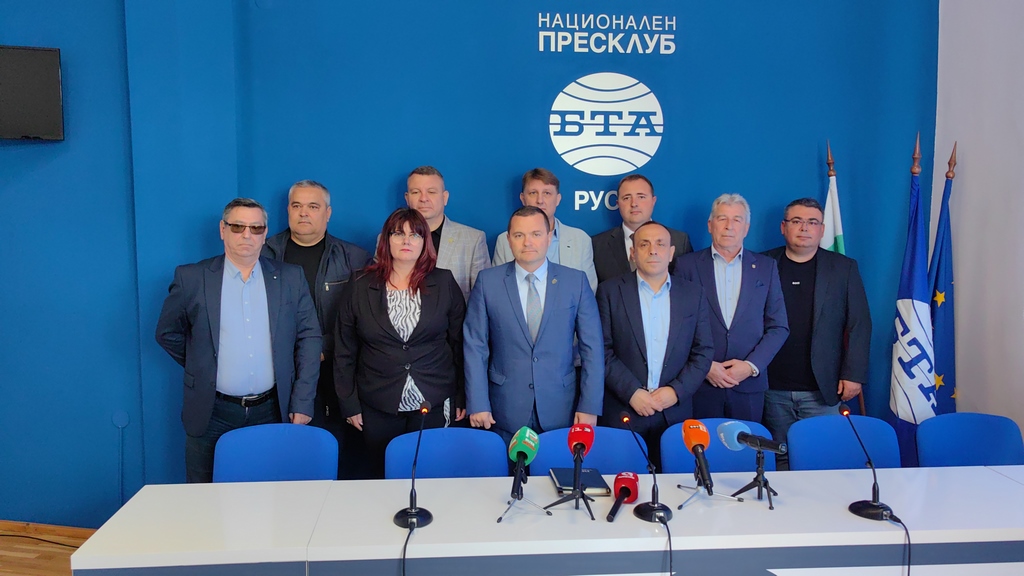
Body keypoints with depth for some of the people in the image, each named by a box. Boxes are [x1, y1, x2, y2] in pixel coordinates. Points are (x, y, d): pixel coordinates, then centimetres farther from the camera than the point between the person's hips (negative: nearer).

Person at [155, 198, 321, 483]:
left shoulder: (291, 278, 3)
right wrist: (203, 368, 7)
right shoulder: (191, 278, -1)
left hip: (272, 412, 1)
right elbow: (167, 333, 9)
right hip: (212, 415, -1)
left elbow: (309, 337, 3)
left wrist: (302, 402, -1)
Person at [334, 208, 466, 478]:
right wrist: (349, 404, 3)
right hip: (378, 410, 1)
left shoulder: (445, 284, 1)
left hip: (434, 405, 0)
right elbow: (345, 352, 5)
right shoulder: (359, 289, 1)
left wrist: (461, 397, 3)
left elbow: (459, 343, 3)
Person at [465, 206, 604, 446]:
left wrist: (590, 407, -4)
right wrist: (477, 404, -5)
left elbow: (592, 348, 0)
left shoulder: (576, 281, 0)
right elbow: (475, 347, -1)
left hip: (561, 410, 1)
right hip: (506, 412, 0)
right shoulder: (488, 282, -1)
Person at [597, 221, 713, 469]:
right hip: (622, 412, -2)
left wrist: (677, 391, -7)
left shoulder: (693, 293, 8)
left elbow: (704, 351, 6)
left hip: (675, 412, 2)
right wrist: (631, 392, -12)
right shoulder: (610, 291, 1)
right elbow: (603, 351, -4)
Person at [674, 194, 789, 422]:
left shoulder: (766, 267, 7)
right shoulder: (688, 265, 2)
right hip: (700, 384, -1)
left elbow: (778, 327, 6)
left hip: (749, 385, 2)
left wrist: (751, 366, -6)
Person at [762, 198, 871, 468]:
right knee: (780, 460, 7)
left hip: (822, 391, 0)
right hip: (773, 389, 1)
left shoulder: (844, 268, 5)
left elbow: (859, 325, 3)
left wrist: (854, 375, -3)